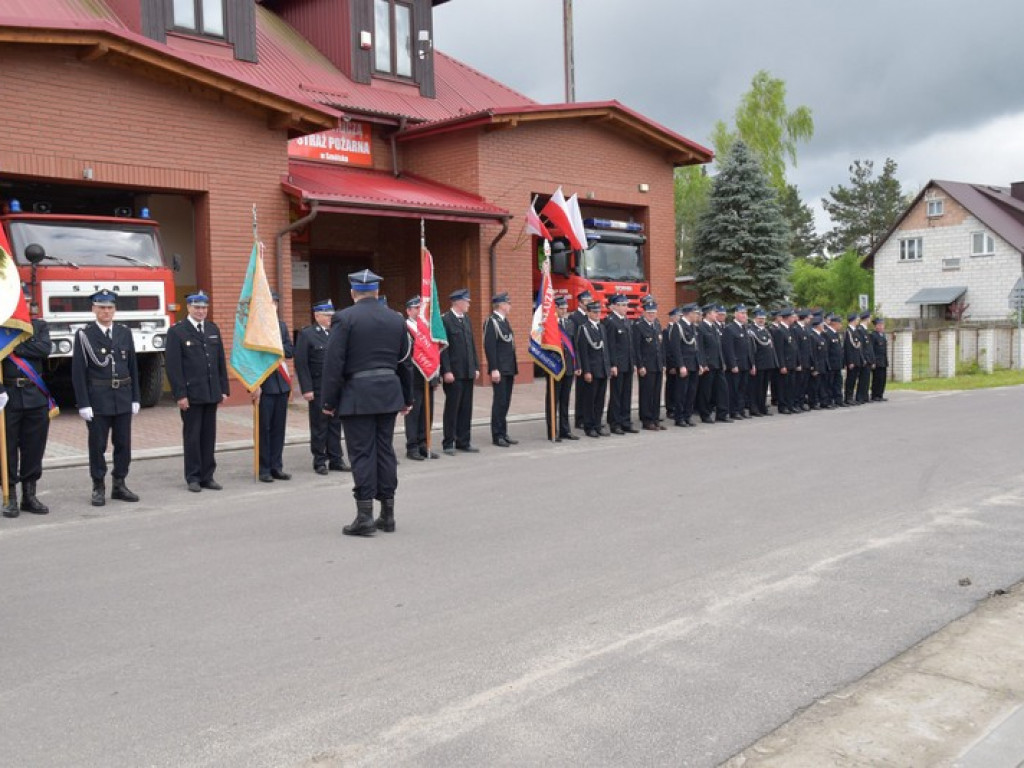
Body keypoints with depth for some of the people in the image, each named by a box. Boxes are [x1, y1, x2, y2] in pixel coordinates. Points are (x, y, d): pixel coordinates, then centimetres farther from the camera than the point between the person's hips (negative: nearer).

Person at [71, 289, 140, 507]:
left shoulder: (125, 333, 7)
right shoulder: (84, 335, -4)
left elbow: (133, 367, 9)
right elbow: (78, 372, -6)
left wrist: (135, 398, 6)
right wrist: (83, 404, -11)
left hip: (123, 398, 4)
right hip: (98, 400, -3)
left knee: (123, 444, 7)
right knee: (97, 446, 3)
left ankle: (119, 485, 18)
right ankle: (98, 488, 13)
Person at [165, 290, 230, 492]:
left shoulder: (213, 330, 12)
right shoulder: (177, 331, -4)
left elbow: (221, 362, 14)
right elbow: (173, 366, -8)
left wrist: (224, 390, 9)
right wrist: (180, 394, -13)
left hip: (211, 393, 5)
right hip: (191, 394, -5)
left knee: (209, 436, 7)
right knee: (192, 436, 2)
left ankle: (207, 476, 15)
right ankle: (193, 477, 11)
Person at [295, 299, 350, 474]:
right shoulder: (306, 334, -4)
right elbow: (301, 363, -9)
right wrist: (306, 389, -14)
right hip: (318, 390, -5)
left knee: (336, 425, 9)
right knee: (319, 426, 3)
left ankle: (336, 459, 17)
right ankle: (320, 462, 12)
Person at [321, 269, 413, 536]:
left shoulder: (344, 318, -7)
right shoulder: (396, 319, 9)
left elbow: (334, 363, -11)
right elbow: (405, 361, 13)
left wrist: (329, 401, -5)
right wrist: (407, 398, 20)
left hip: (357, 395, -5)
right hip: (389, 393, 5)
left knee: (362, 453, -1)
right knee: (385, 451, 10)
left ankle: (365, 516, -1)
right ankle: (387, 514, 15)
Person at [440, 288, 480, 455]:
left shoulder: (466, 319, 14)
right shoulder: (445, 320, -9)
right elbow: (443, 348, -12)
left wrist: (476, 367, 12)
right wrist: (446, 371, -16)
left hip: (468, 372, 7)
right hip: (454, 373, -7)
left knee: (466, 408, 10)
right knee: (452, 408, 0)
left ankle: (463, 442, 18)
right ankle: (448, 443, 9)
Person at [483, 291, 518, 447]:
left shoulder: (504, 321, 17)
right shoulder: (491, 322, -10)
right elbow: (489, 347, -16)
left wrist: (514, 369, 18)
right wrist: (494, 369, -21)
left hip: (509, 370, 8)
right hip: (499, 370, -8)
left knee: (505, 402, 11)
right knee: (499, 402, -4)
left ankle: (503, 433, 17)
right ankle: (497, 435, 2)